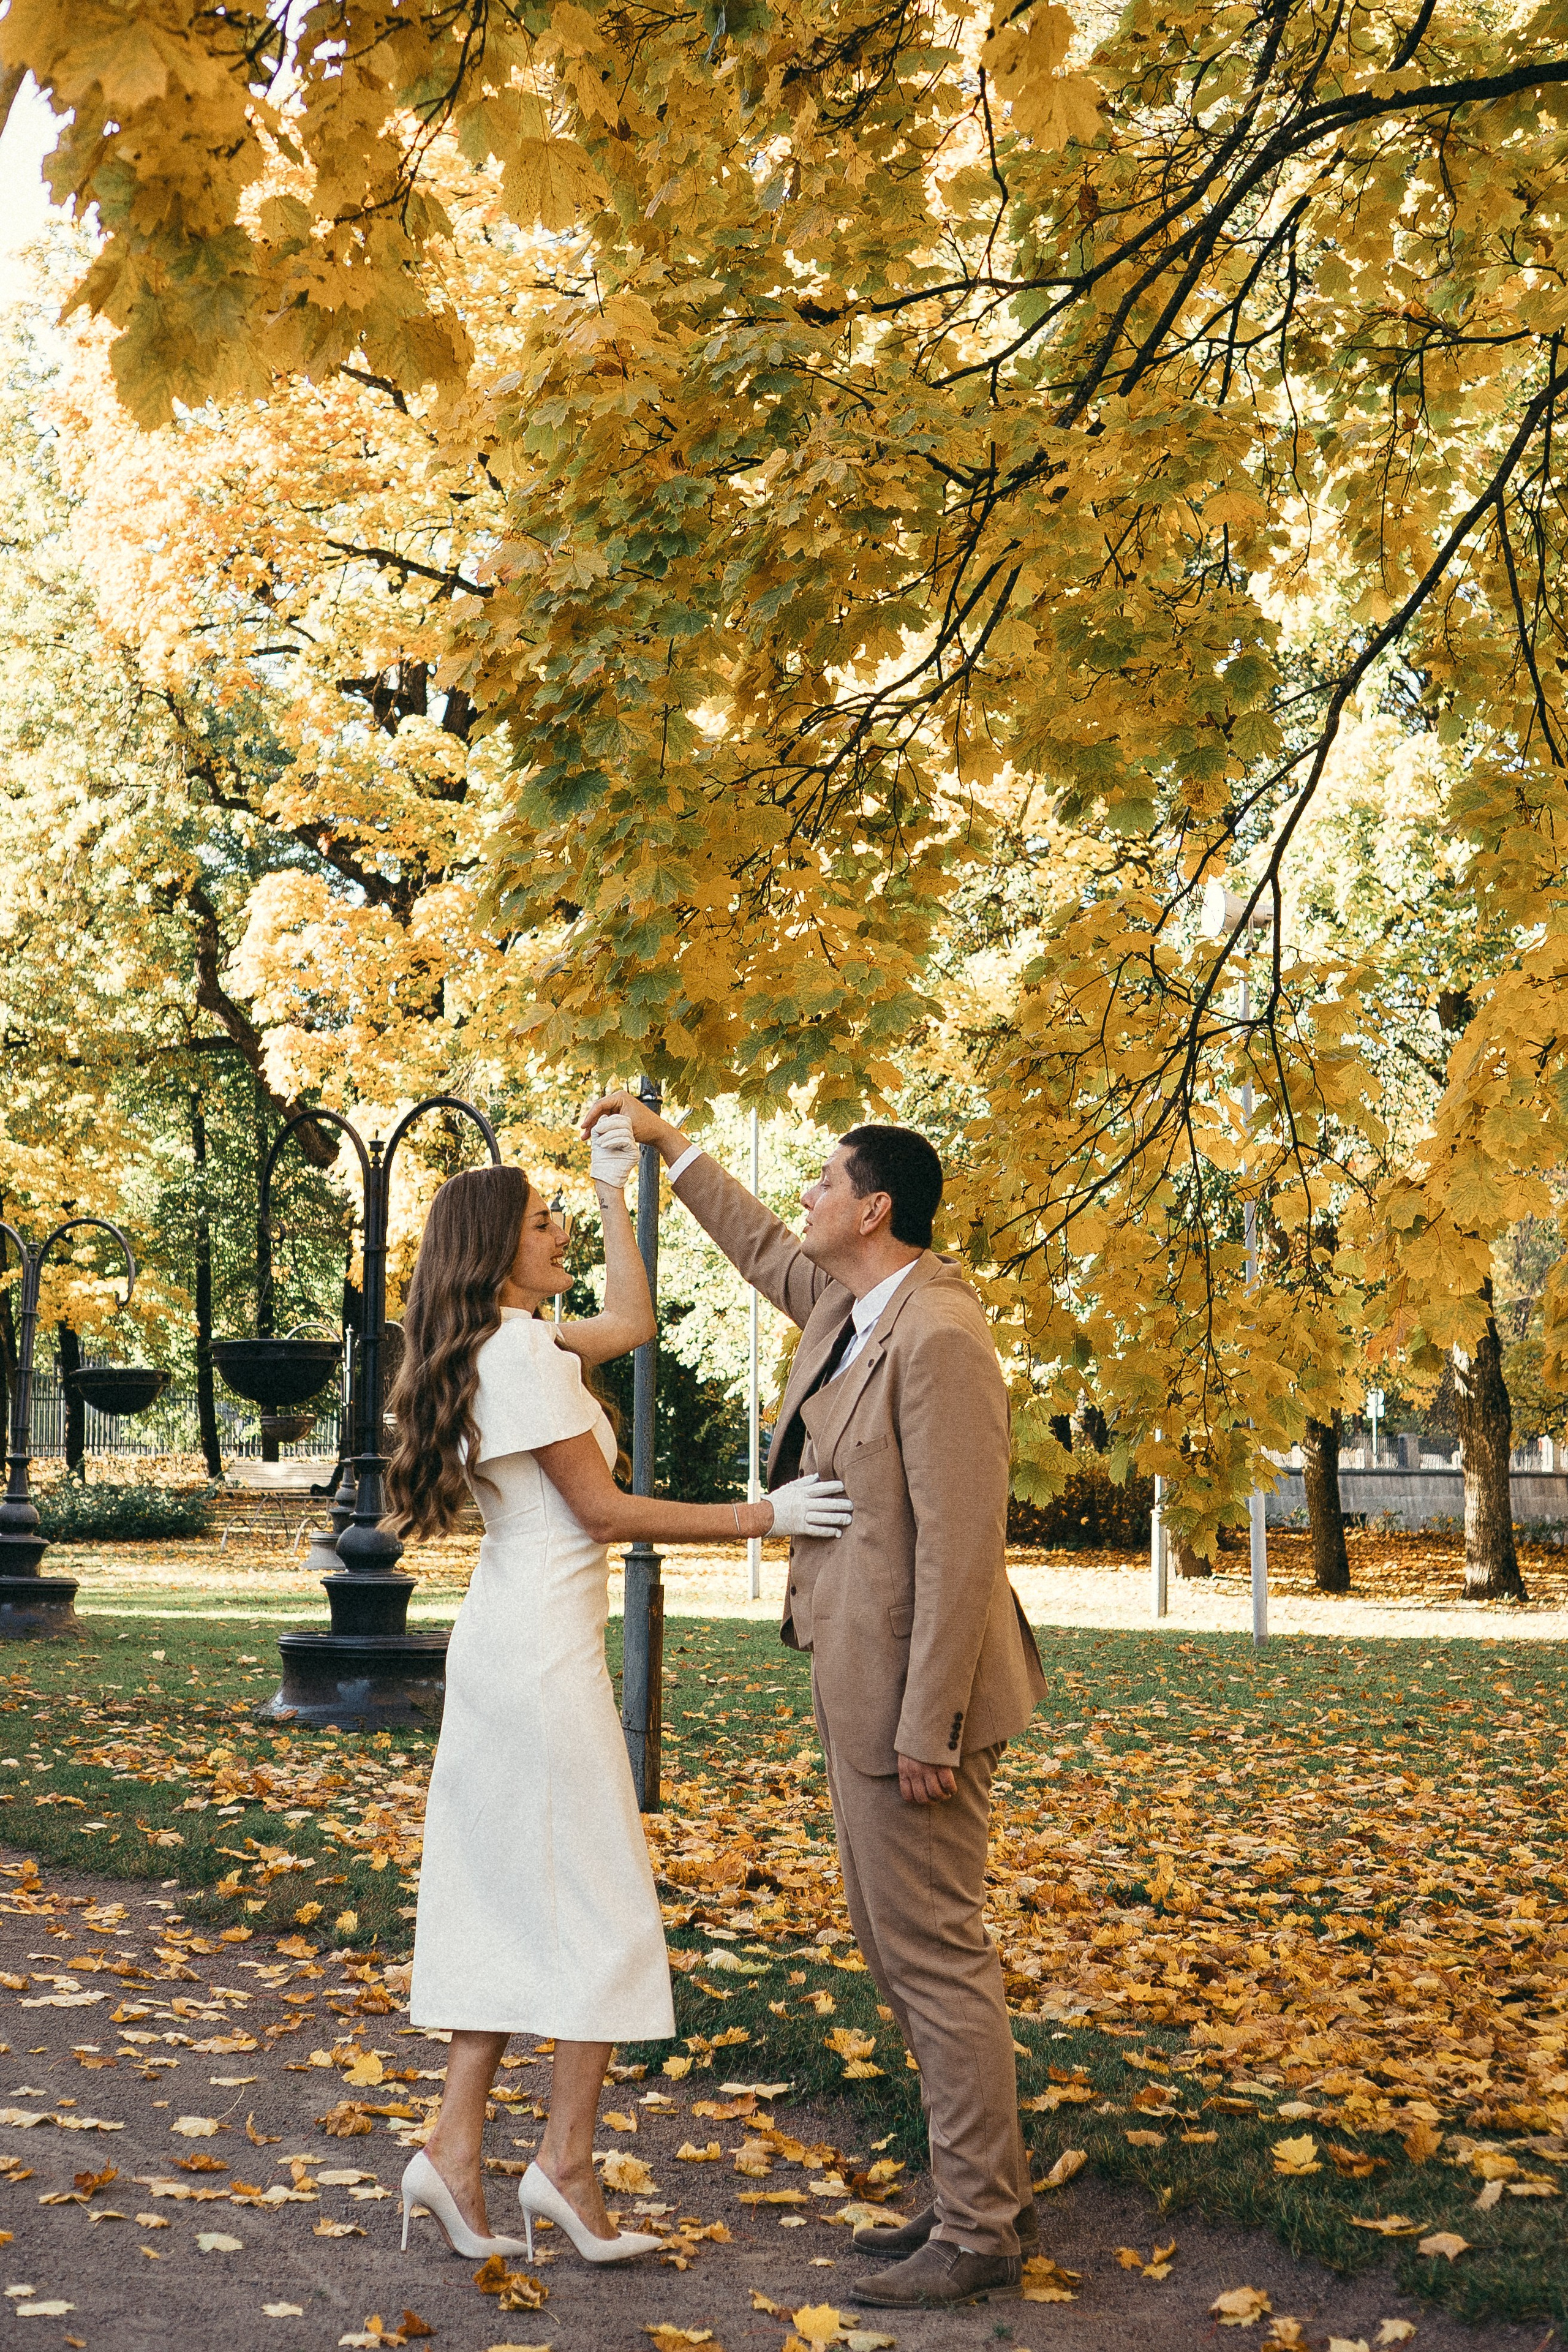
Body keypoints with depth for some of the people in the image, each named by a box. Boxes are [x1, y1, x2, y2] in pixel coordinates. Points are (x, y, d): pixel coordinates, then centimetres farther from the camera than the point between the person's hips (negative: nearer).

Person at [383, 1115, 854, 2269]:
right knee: (599, 1907, 0)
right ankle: (567, 2161, 5)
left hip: (504, 1643, 10)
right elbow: (604, 1510, -15)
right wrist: (762, 1516, -14)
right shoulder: (523, 1355, -16)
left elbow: (633, 1321, 27)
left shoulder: (507, 1344, 13)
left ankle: (455, 2152, 11)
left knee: (508, 1902, 11)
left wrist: (617, 1190, 25)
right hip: (546, 1649, -10)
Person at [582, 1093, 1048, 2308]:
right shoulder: (844, 1301, 9)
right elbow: (763, 1247, 34)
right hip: (858, 1683, 10)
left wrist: (928, 1726, -23)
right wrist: (670, 1145, 36)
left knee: (934, 1954, -2)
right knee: (900, 1945, 17)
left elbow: (960, 1546, -23)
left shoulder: (937, 1337, -20)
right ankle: (985, 2190, 28)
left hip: (912, 1692, -10)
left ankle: (980, 2234, 9)